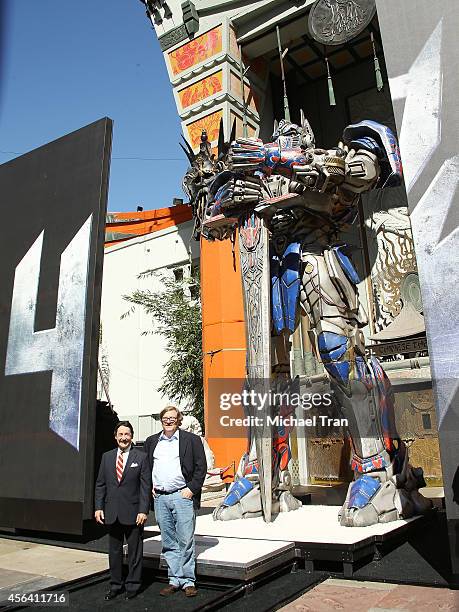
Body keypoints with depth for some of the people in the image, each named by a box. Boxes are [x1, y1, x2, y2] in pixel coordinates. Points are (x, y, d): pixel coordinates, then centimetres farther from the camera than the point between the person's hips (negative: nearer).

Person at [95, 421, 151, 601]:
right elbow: (100, 484, 10)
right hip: (111, 513, 3)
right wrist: (99, 507, 2)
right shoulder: (107, 457, 7)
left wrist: (143, 511, -11)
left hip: (133, 513, -3)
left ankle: (132, 585, 22)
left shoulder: (141, 457, -4)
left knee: (134, 550, 7)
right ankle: (115, 585, 28)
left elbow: (146, 486, -6)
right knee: (114, 550, 14)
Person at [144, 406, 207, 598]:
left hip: (182, 496, -4)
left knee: (186, 541, 1)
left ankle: (188, 581, 13)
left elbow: (201, 467, -2)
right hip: (159, 498, 4)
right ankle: (174, 580, 22)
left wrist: (191, 489, -9)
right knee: (168, 543, 11)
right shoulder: (151, 442, 11)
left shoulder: (191, 439, -1)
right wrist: (149, 488, 7)